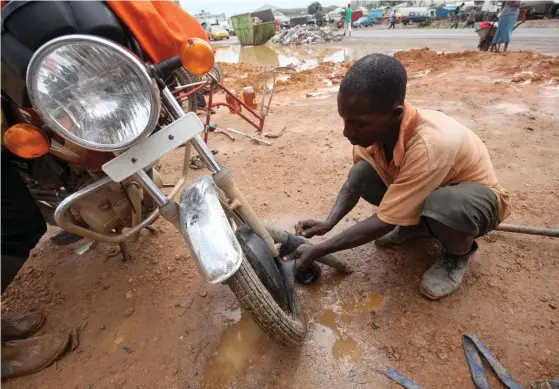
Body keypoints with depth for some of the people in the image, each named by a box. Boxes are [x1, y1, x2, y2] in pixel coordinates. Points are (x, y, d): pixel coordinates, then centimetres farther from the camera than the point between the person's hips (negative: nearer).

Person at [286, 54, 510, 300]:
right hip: (423, 192, 6)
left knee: (442, 203, -40)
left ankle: (459, 253, -3)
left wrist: (317, 251, -29)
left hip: (477, 196, -5)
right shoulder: (379, 126, -20)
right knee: (361, 174, -18)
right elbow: (353, 182, -9)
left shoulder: (429, 145, -40)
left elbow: (385, 222, -34)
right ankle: (415, 225, 7)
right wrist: (327, 223, -27)